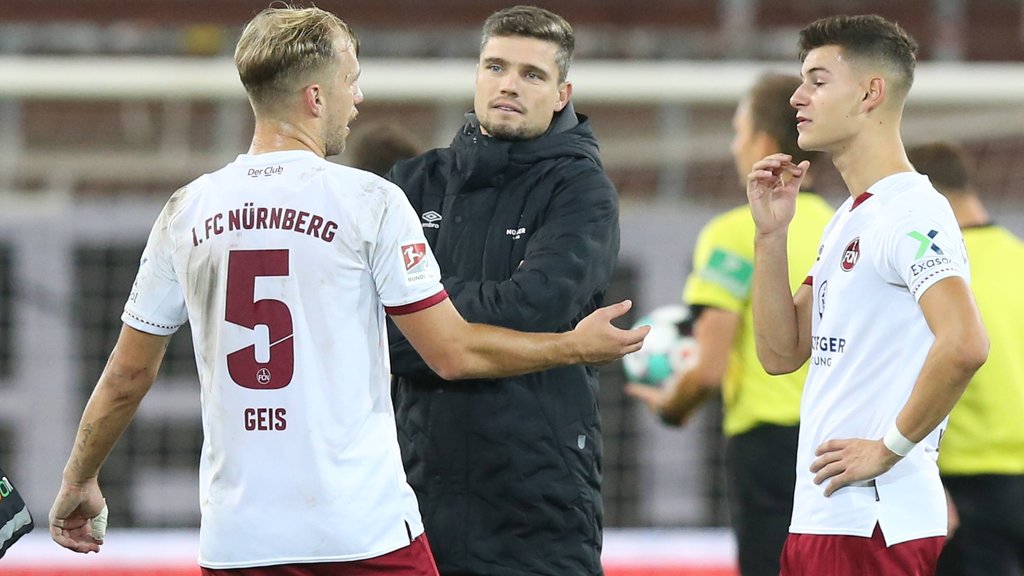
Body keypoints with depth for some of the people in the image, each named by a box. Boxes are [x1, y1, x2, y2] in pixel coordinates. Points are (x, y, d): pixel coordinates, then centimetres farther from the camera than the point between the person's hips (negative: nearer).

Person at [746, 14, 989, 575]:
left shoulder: (909, 212, -13)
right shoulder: (845, 221, 19)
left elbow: (964, 344, -26)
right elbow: (781, 353, 16)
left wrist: (889, 449, -19)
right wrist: (770, 234, 7)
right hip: (819, 515, 10)